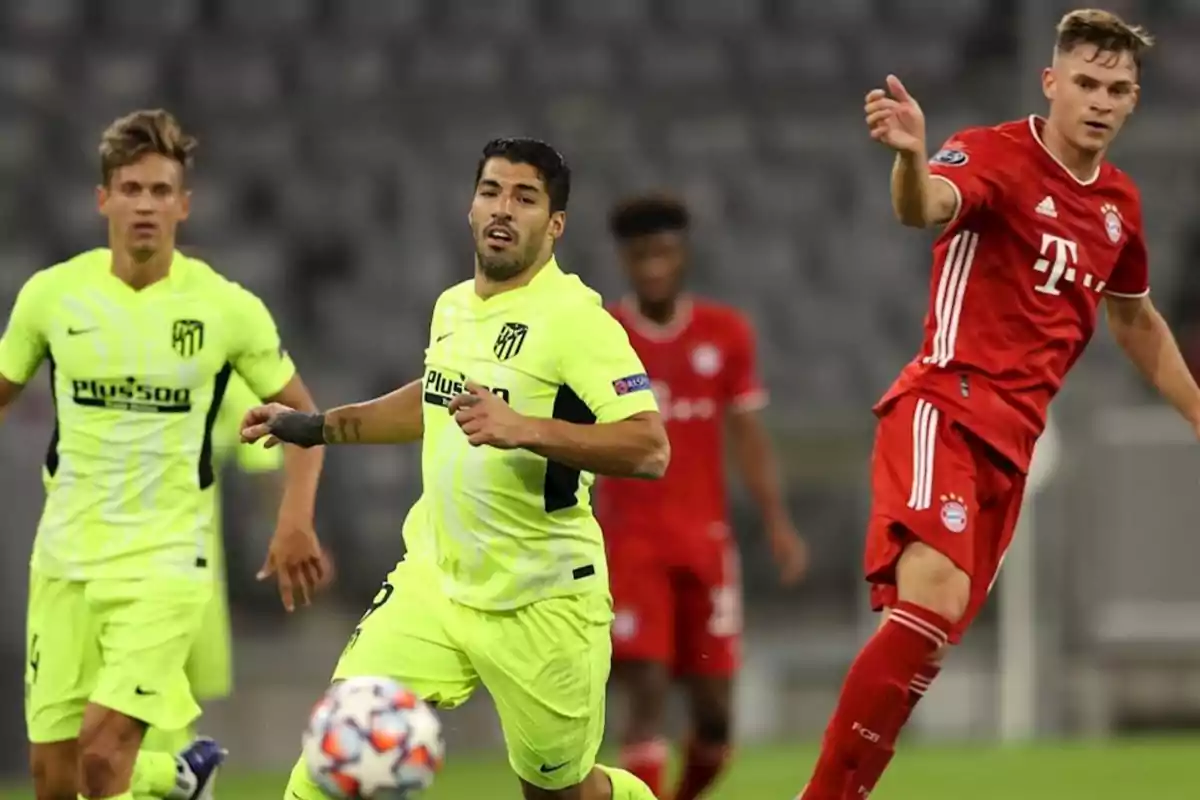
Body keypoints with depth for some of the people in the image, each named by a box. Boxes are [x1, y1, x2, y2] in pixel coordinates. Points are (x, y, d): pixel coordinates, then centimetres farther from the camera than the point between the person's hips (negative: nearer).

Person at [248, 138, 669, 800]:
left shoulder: (574, 318, -16)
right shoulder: (452, 307, 7)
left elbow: (649, 448, -26)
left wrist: (524, 429, -36)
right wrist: (317, 426, 27)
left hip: (539, 600, -6)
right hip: (434, 578, 6)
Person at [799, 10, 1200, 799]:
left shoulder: (1120, 202, 14)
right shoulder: (997, 155, -8)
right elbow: (924, 208, -31)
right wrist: (912, 156, -54)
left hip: (1015, 438, 8)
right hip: (945, 411, -7)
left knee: (938, 633, 4)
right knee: (934, 595, -27)